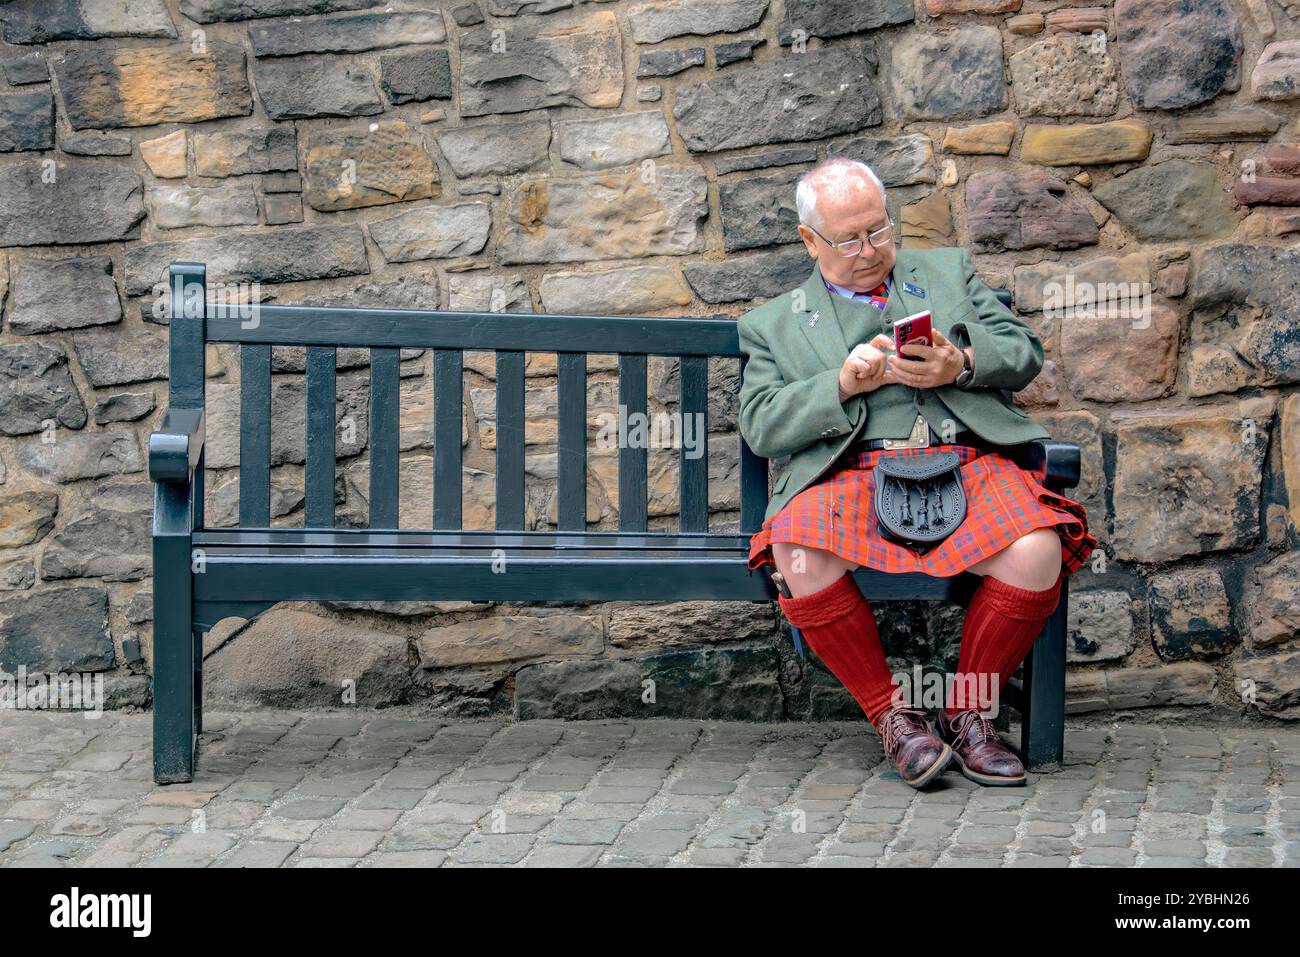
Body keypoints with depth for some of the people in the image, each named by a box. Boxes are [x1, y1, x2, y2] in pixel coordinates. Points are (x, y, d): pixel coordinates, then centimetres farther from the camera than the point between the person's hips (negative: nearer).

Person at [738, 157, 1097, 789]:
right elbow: (761, 427, 7)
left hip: (966, 463, 1)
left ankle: (966, 710, -7)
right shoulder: (773, 324, 21)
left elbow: (1024, 353, 17)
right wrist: (843, 385, -8)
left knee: (1036, 556, -31)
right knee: (801, 562, -35)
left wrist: (962, 366, -5)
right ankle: (890, 714, -13)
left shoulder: (949, 271, 26)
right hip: (850, 476, -1)